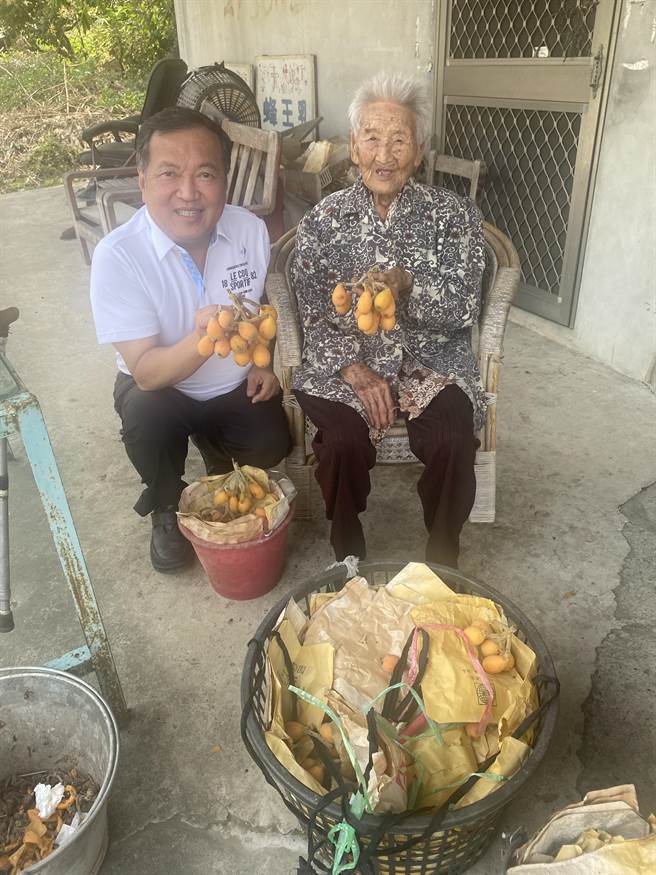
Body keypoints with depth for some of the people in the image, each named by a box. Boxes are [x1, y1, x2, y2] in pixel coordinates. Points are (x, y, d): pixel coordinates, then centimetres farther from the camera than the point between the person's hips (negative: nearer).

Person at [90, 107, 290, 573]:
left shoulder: (250, 228, -14)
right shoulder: (118, 256, -26)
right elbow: (146, 373, -29)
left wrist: (265, 361, -6)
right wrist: (202, 340, -47)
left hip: (238, 385, 3)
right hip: (159, 386, -2)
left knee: (271, 446, -18)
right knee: (145, 413, -32)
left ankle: (221, 460, 21)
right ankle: (167, 508, 1)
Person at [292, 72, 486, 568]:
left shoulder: (453, 215, 3)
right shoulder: (325, 219, 5)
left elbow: (464, 308, -4)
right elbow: (315, 315, 0)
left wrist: (406, 284, -23)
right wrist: (355, 369, -16)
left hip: (430, 359, 0)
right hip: (346, 363, 0)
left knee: (453, 437, -27)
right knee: (344, 437, -28)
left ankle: (442, 559, 0)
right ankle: (348, 555, 0)